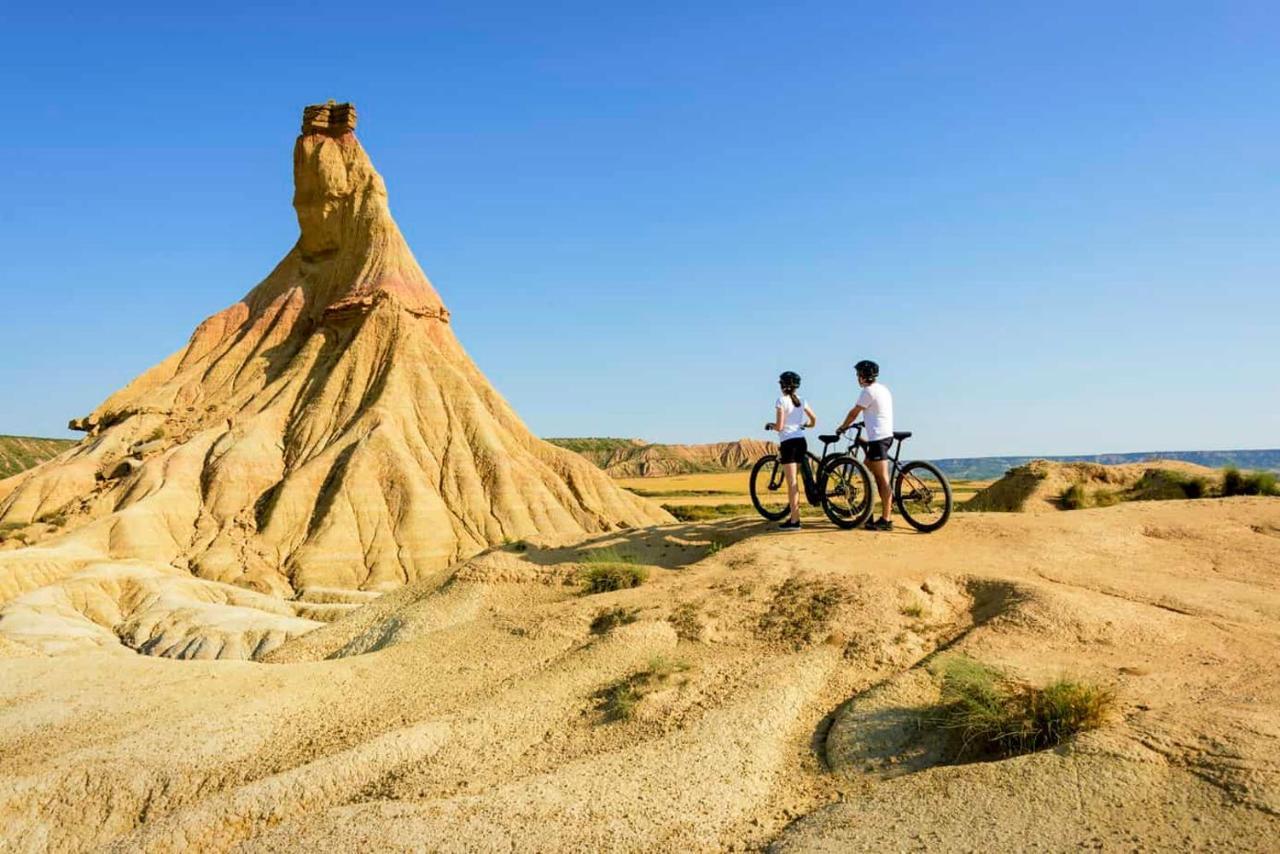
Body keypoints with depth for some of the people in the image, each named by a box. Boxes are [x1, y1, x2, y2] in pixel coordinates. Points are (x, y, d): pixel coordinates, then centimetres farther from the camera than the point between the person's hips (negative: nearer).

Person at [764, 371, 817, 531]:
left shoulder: (781, 400, -9)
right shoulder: (801, 401, 10)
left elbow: (779, 426, -13)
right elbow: (813, 420, 13)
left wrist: (770, 425, 7)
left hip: (788, 443, -7)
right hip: (801, 441, 7)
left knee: (791, 482, -5)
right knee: (793, 481, 15)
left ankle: (794, 521, -5)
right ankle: (794, 515, 19)